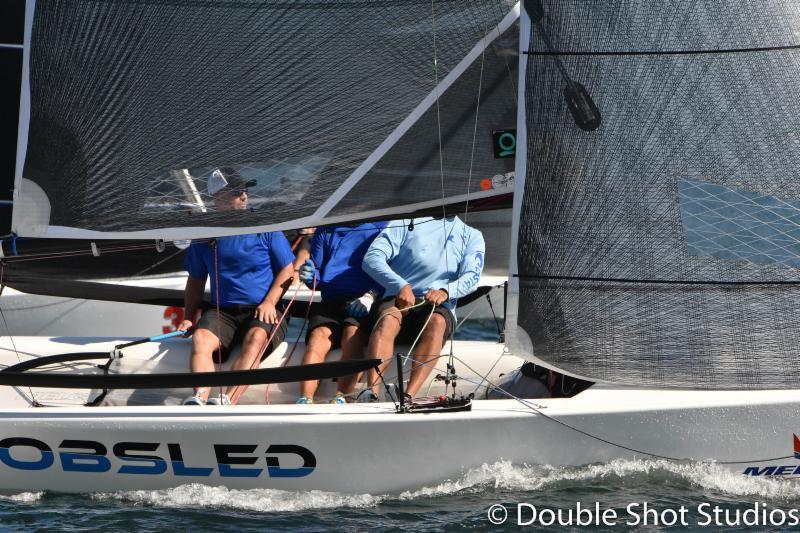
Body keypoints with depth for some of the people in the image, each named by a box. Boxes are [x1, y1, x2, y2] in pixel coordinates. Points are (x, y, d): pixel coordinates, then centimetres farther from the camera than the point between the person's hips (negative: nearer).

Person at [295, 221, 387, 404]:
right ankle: (305, 401, -43)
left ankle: (341, 398, -47)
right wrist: (310, 276, -2)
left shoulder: (380, 226, 14)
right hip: (331, 300, 2)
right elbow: (317, 275, 23)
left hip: (363, 305, -2)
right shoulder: (325, 231, 24)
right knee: (318, 336, -27)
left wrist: (371, 295, -13)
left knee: (353, 333, -33)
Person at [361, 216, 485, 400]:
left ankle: (408, 397, -51)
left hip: (438, 307, 1)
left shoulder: (471, 236, 22)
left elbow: (472, 276, 3)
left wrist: (446, 291, -20)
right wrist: (401, 285, -18)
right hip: (397, 301, 0)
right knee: (389, 318, -35)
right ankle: (371, 394, -51)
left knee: (436, 322, -35)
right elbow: (372, 258, 1)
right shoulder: (406, 222, 16)